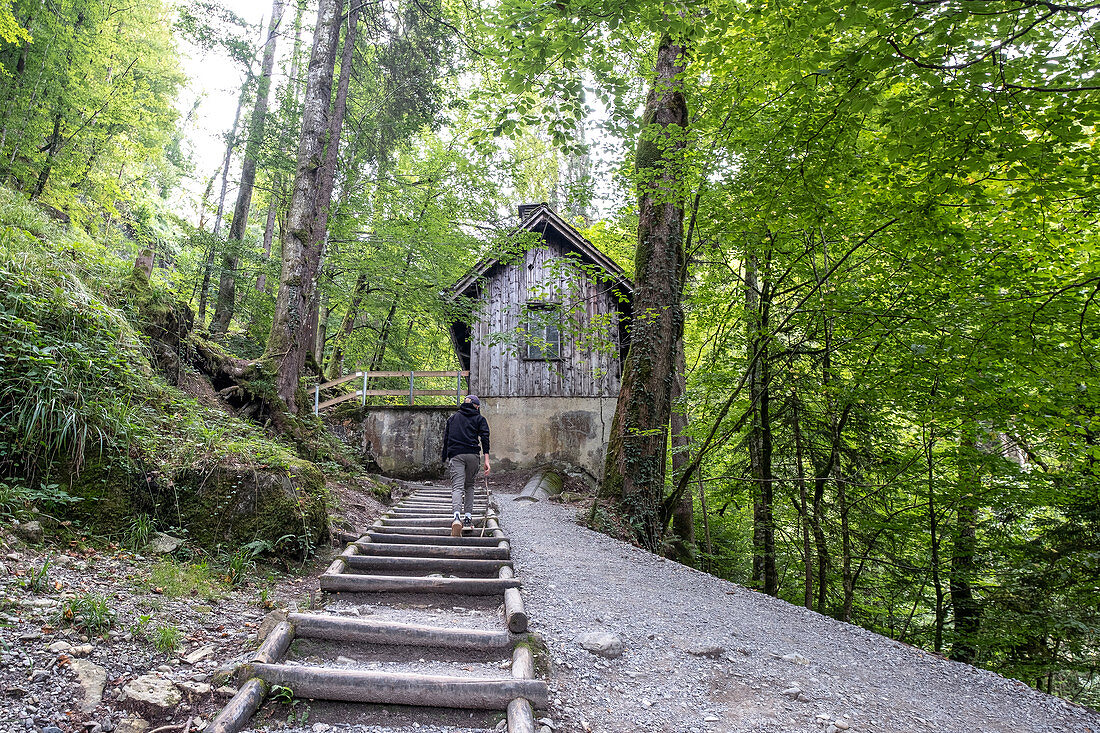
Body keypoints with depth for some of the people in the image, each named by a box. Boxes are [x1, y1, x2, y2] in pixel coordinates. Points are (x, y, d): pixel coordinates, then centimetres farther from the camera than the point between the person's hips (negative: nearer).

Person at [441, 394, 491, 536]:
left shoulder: (452, 418, 22)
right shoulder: (480, 419, 14)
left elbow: (445, 439, 18)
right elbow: (485, 438, 0)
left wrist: (445, 460, 21)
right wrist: (486, 460, -6)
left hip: (455, 455, 0)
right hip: (472, 455, 0)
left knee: (457, 486, -11)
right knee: (469, 485, 18)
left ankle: (457, 517, -33)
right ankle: (468, 517, 10)